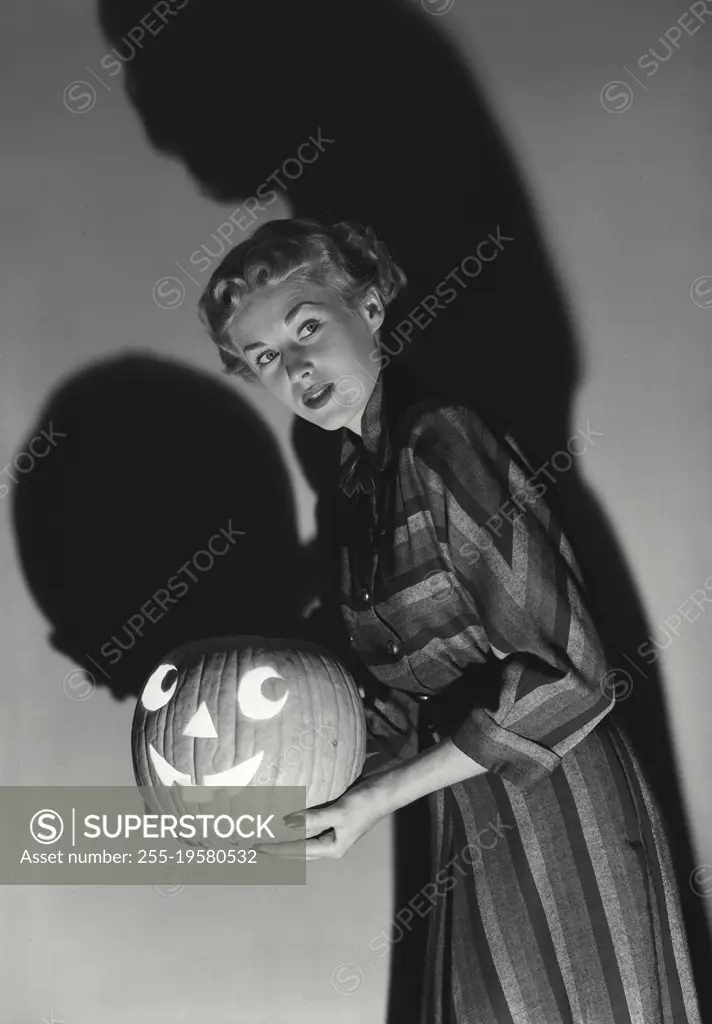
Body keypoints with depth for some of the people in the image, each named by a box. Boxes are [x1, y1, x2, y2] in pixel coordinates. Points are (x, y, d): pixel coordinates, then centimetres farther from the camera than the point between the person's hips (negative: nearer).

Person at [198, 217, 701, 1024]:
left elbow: (568, 678, -22)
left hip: (559, 821, -7)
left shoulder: (443, 442, -18)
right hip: (475, 842, 7)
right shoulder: (358, 478, 8)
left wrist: (381, 796, -19)